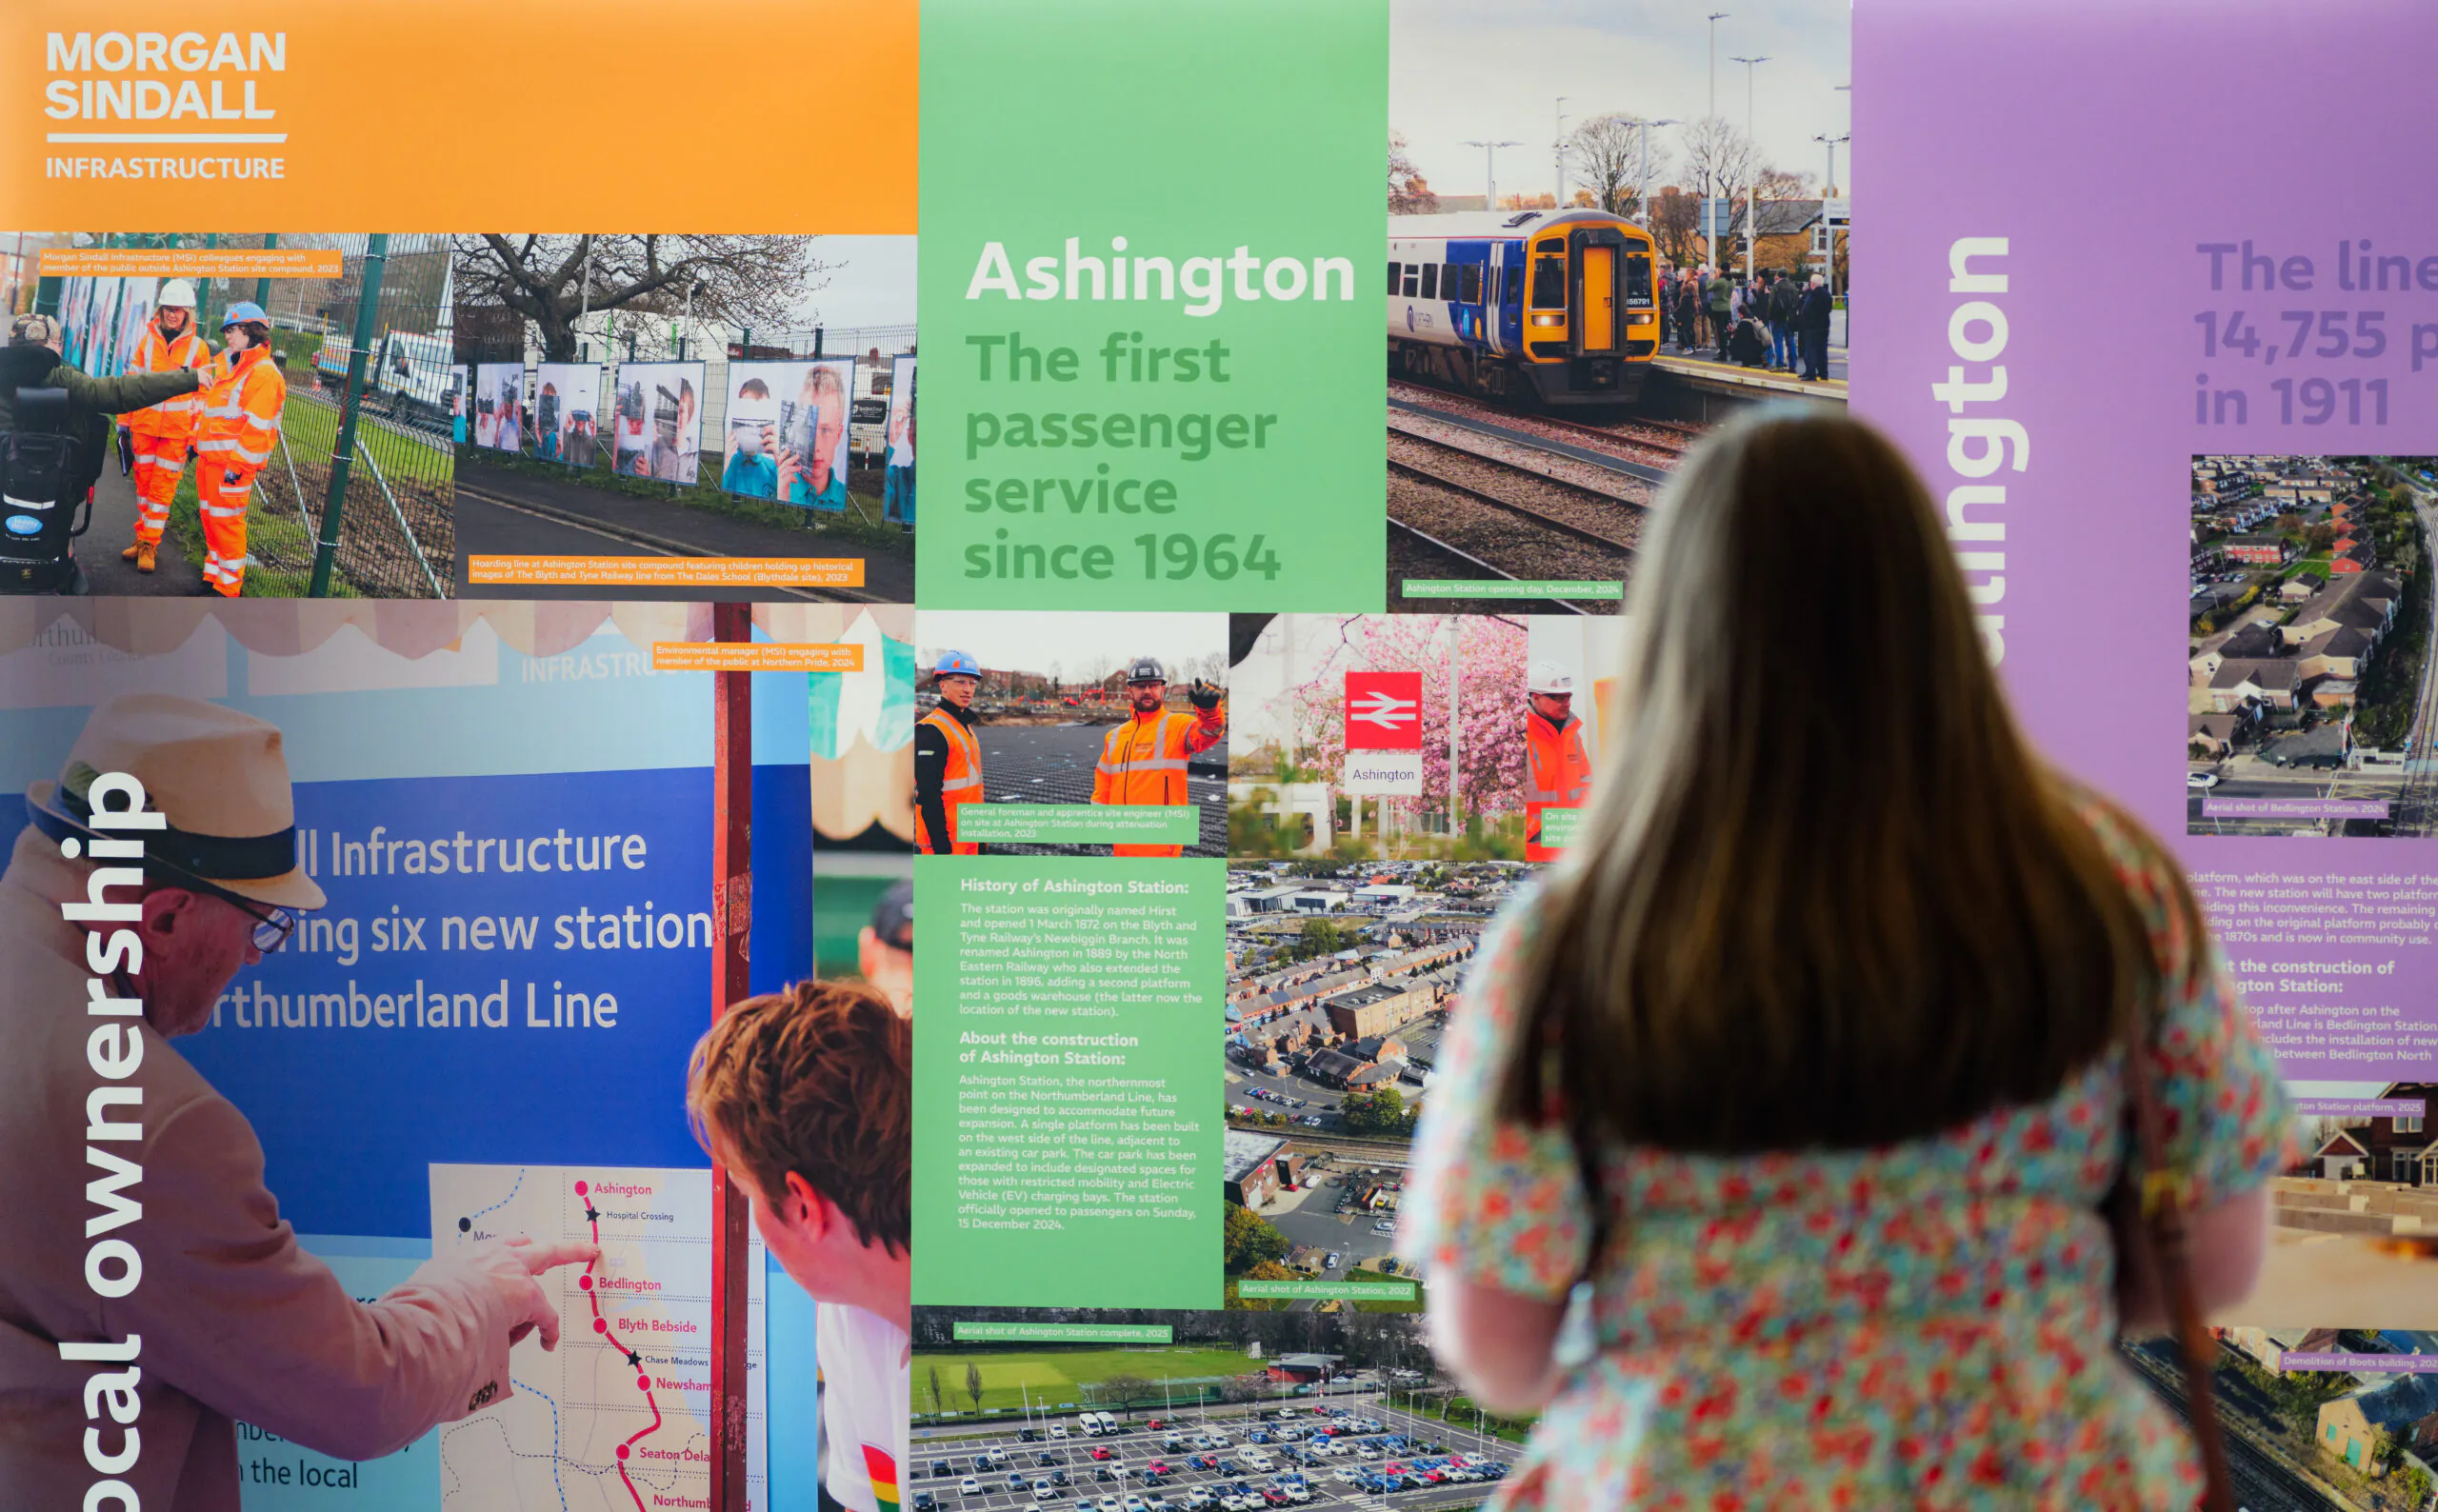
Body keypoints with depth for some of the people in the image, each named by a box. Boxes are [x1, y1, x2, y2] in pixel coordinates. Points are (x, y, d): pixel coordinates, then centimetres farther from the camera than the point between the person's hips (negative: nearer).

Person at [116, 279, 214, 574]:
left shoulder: (198, 348, -1)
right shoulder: (147, 340, 5)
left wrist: (199, 436, 0)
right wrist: (124, 424, 10)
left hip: (177, 431, -3)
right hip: (144, 425, 3)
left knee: (163, 487, -1)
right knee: (143, 482, 9)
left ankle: (150, 544, 5)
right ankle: (142, 537, 20)